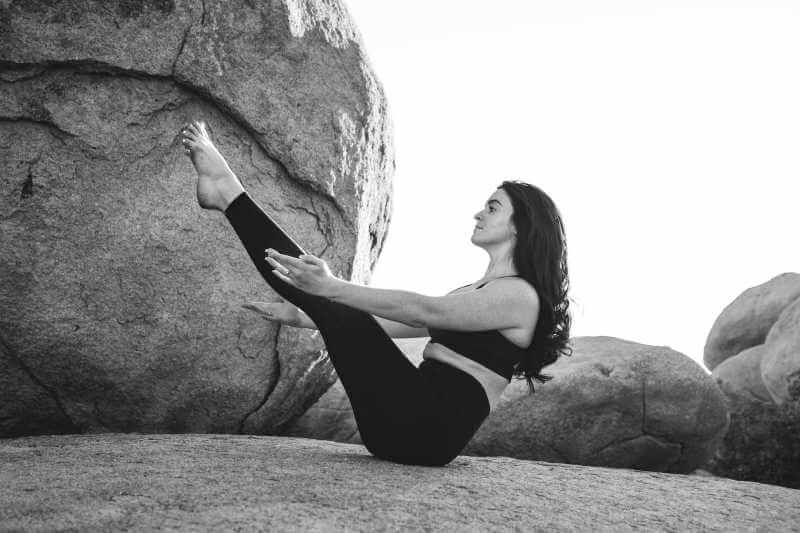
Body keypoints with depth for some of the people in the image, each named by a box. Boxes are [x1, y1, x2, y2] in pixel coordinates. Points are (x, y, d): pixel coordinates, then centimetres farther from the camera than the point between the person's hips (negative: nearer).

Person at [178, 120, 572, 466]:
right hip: (404, 427, 9)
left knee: (343, 317, -18)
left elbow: (423, 312, -20)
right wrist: (304, 316, 21)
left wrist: (333, 289, -30)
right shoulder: (474, 292, 26)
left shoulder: (521, 295, -5)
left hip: (434, 427, -9)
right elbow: (388, 324, 24)